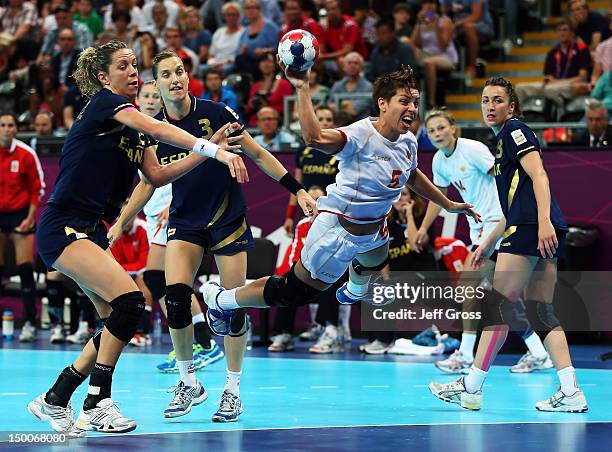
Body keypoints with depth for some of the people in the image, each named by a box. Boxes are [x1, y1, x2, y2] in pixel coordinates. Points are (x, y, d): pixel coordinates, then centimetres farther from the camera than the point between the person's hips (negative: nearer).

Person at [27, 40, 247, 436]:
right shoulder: (103, 103, -10)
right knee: (129, 300, -22)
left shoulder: (135, 126, 16)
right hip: (62, 228, -10)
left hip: (91, 231, 10)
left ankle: (54, 401, 14)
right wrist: (214, 150, -37)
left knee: (118, 321, 4)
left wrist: (208, 151, 0)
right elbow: (158, 129, -26)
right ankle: (97, 405, -14)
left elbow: (157, 175, 11)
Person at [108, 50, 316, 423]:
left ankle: (233, 390, 12)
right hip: (185, 221, 2)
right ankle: (189, 383, 2)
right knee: (175, 296, -16)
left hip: (228, 219, -2)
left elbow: (258, 155, -3)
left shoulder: (216, 113, -11)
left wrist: (297, 190, -6)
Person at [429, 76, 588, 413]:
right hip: (540, 232, 10)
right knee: (541, 312, 4)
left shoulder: (514, 131, 0)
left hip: (531, 229, -10)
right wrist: (488, 243, 31)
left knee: (498, 305, -6)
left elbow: (539, 175, -14)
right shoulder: (504, 141, 28)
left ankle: (471, 388, -3)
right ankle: (571, 392, -5)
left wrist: (544, 221, -26)